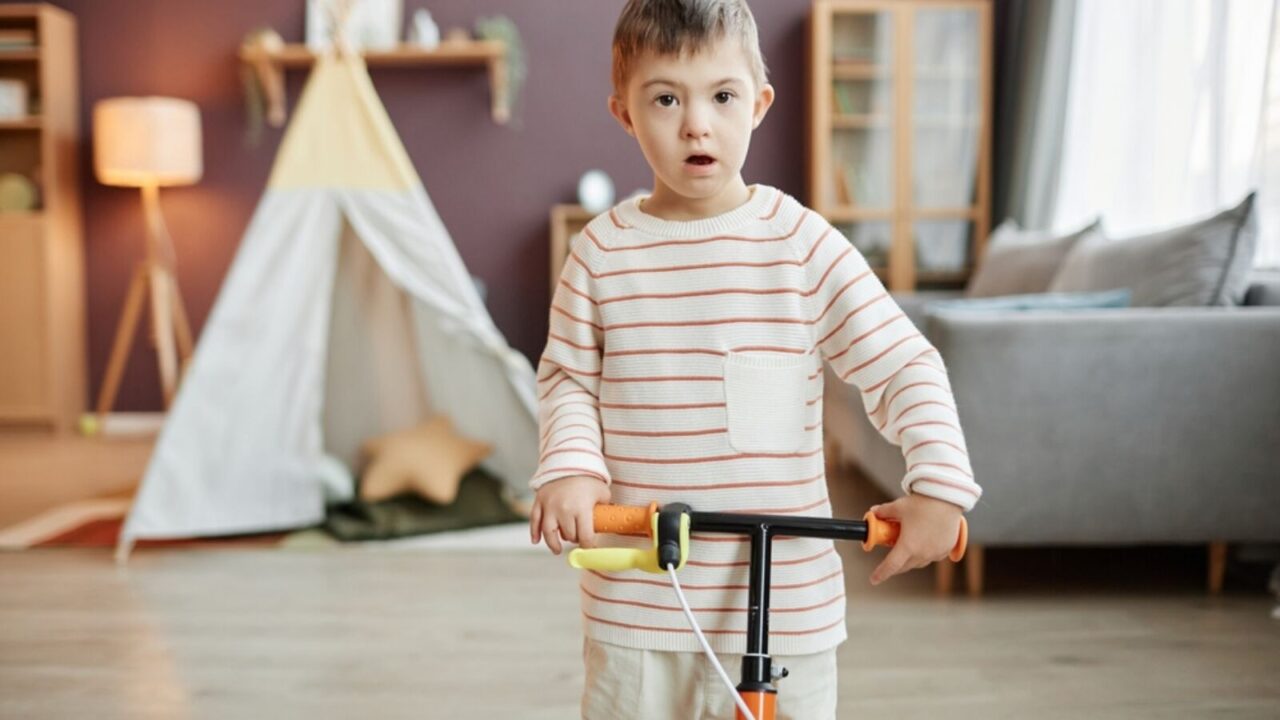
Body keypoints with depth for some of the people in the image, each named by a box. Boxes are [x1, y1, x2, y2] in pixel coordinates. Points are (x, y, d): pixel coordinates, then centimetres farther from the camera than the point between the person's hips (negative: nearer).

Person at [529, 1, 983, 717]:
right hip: (638, 598, 1)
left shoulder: (805, 244, -6)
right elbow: (567, 378, 6)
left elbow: (907, 368, -4)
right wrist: (569, 468, -11)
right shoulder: (602, 251, -3)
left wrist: (940, 485, -15)